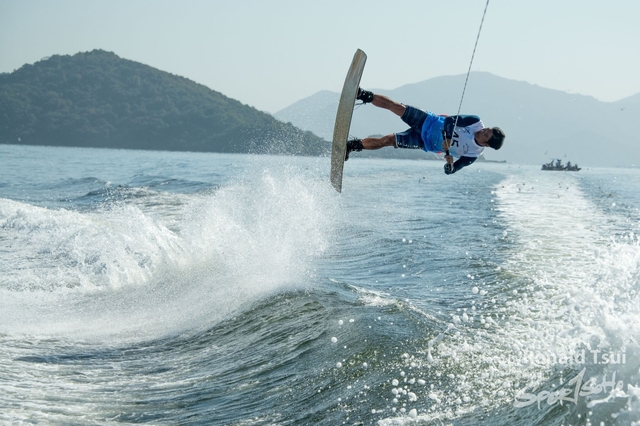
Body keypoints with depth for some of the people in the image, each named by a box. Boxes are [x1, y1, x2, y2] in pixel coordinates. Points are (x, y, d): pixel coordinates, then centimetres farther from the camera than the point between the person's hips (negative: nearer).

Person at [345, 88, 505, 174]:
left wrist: (450, 163, -36)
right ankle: (364, 95, 3)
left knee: (386, 141, -9)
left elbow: (450, 170, -13)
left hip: (426, 143, -1)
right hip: (429, 122, 2)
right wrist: (447, 137, -31)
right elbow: (450, 120, -14)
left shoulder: (472, 155, -16)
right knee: (396, 107, -15)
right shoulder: (476, 122, -13)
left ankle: (354, 145, 9)